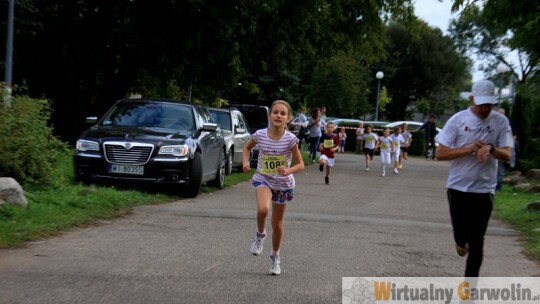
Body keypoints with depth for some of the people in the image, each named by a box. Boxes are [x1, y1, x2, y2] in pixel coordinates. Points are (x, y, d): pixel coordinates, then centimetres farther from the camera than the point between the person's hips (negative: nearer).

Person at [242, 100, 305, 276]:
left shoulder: (290, 139, -16)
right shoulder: (260, 135, -12)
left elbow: (300, 165, -10)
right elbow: (247, 148, 9)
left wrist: (288, 171, -30)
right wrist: (245, 162, -10)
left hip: (283, 184, 0)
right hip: (263, 179, 0)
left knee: (277, 223, 13)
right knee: (263, 209, -32)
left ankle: (275, 256, 36)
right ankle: (260, 235, 0)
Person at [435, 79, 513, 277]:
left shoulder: (500, 121, -2)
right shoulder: (458, 120, -5)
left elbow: (507, 155, -7)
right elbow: (440, 154, -7)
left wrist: (490, 149, -29)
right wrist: (470, 149, -19)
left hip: (484, 189, 0)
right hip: (458, 187, 0)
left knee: (476, 241, -1)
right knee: (460, 232, 11)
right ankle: (461, 242, 48)